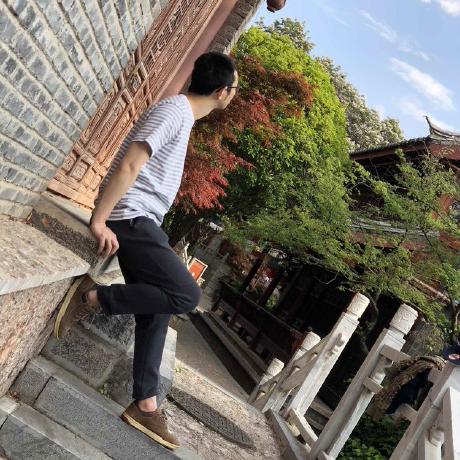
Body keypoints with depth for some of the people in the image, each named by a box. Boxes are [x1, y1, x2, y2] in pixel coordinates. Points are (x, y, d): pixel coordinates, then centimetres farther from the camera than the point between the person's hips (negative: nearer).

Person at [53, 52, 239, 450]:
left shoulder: (184, 114, 18)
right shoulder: (174, 110, -13)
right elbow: (127, 167, -21)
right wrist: (99, 221, -22)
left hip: (144, 221, 10)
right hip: (131, 218, -10)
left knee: (158, 308, 6)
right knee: (186, 294, -16)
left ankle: (145, 404, 12)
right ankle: (91, 297, -6)